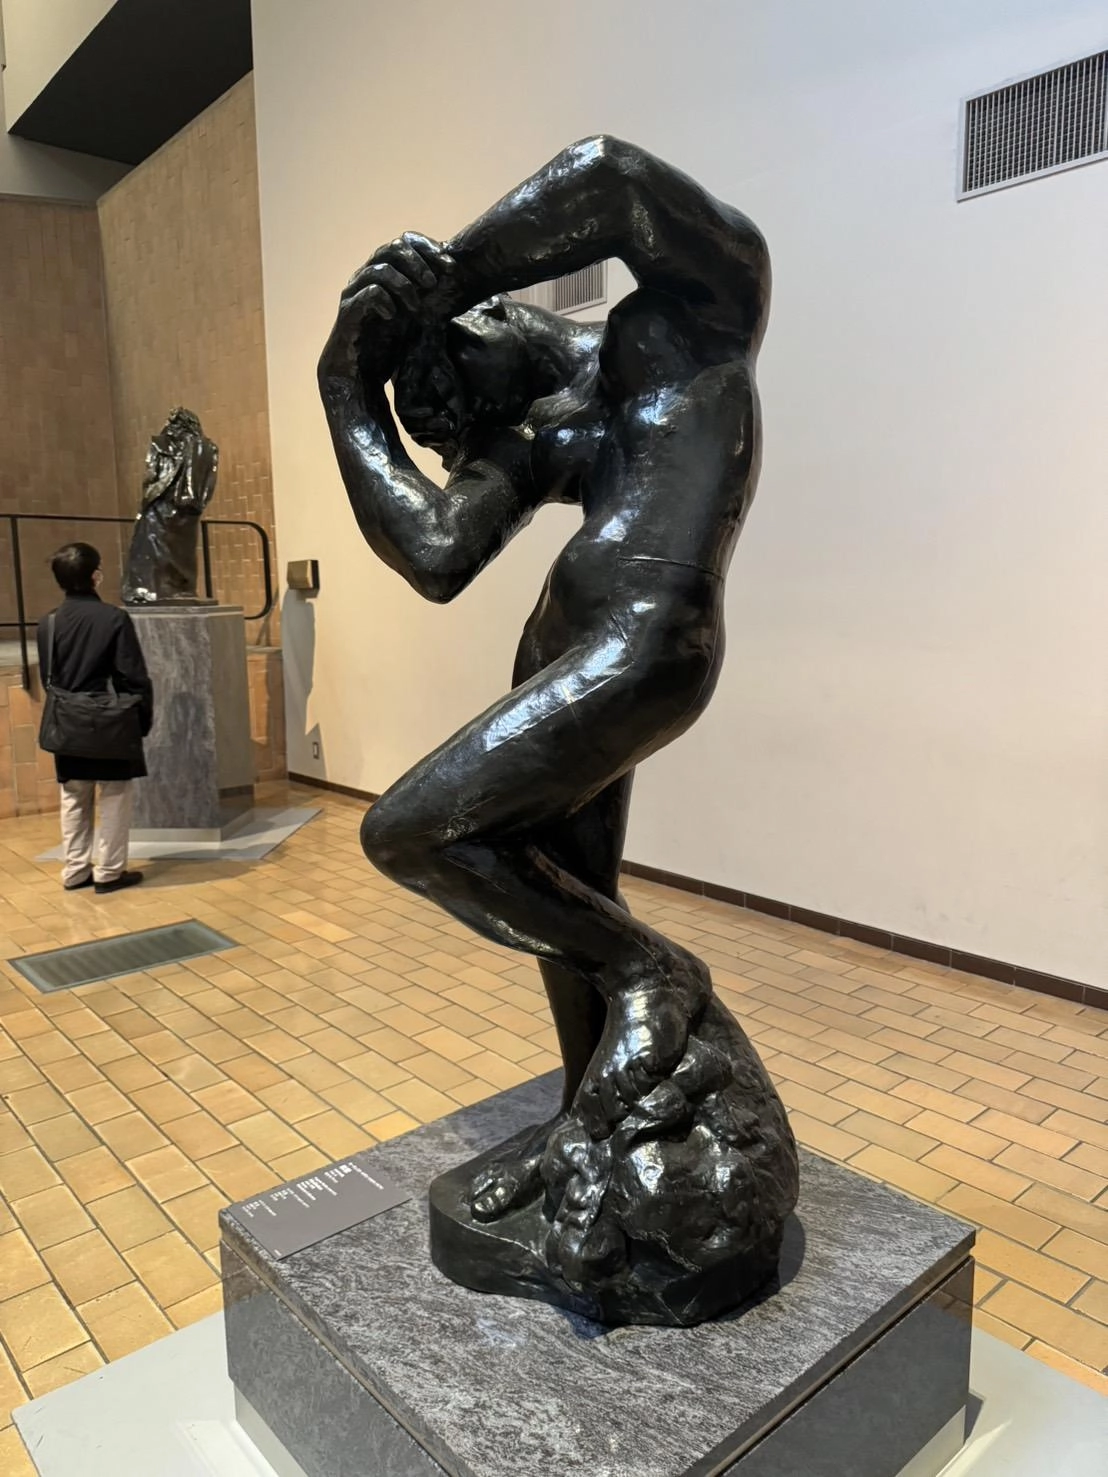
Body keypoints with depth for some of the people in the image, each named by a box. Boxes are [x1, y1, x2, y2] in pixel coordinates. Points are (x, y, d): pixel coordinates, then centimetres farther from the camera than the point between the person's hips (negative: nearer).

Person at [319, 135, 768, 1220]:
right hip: (563, 653, 9)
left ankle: (656, 973, 1)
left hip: (642, 649, -9)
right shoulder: (540, 436, 16)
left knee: (408, 833, -13)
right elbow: (435, 559, 2)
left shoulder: (702, 303, 1)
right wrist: (347, 394, 4)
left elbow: (617, 174, -19)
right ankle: (589, 1119, 36)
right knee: (563, 901, 15)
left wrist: (446, 276, -10)